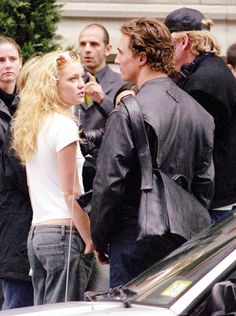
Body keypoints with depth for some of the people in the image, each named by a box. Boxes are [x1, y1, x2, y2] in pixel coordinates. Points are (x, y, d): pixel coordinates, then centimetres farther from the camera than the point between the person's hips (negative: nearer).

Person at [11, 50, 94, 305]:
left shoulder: (31, 125, 15)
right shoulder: (63, 124, -10)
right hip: (64, 233, -8)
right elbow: (71, 193, -12)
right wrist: (90, 241, -7)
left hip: (37, 233, 8)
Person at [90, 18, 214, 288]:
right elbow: (205, 183, 12)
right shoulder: (198, 112, 8)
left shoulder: (128, 114, -15)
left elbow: (108, 184, -14)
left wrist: (99, 240, -3)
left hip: (135, 242, -7)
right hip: (181, 243, 7)